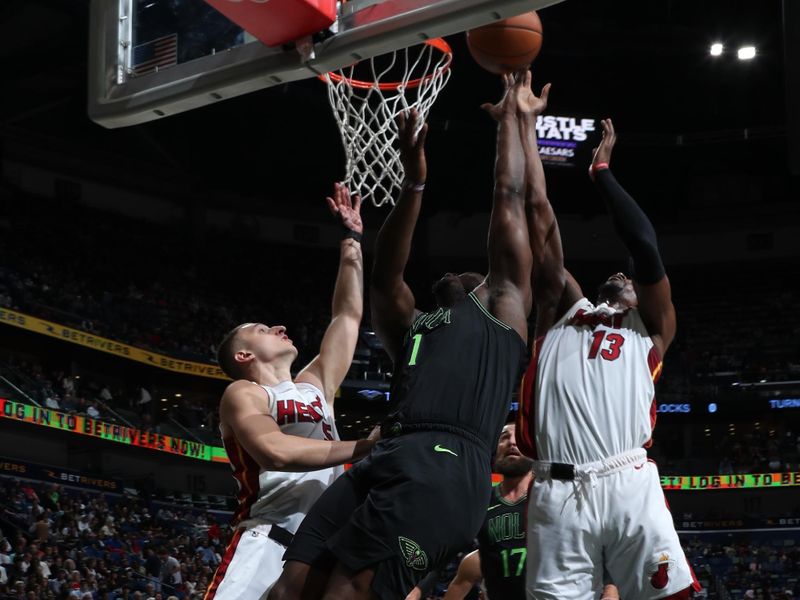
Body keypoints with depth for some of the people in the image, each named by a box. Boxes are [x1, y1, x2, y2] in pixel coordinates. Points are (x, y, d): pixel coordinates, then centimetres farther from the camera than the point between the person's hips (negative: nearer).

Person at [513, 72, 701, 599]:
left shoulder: (650, 329, 21)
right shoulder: (564, 311, 26)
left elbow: (646, 246, 6)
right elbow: (540, 213, 23)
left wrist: (601, 172, 16)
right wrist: (526, 123, 23)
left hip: (628, 485, -1)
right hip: (557, 493, 2)